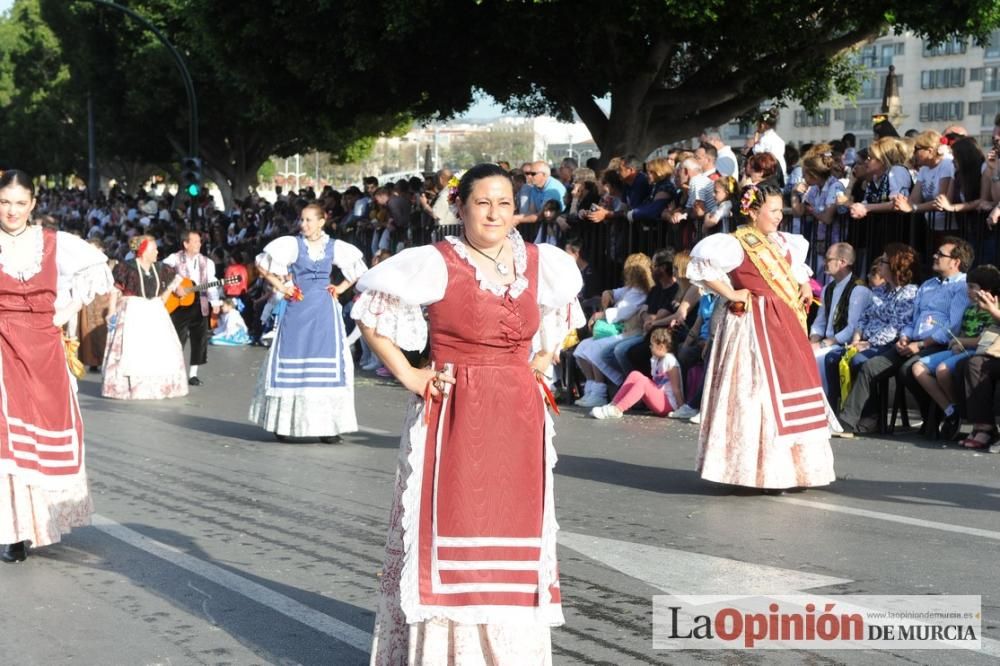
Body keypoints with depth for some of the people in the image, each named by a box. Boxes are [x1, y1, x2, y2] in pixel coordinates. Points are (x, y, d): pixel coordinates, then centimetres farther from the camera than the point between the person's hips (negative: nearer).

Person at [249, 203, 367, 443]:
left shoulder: (334, 247, 4)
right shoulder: (292, 244, -2)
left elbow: (358, 269, 17)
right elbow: (262, 264, 0)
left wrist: (340, 288, 7)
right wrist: (281, 287, -2)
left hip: (324, 312, 1)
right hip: (297, 309, -1)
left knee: (327, 364, 0)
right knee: (291, 363, 1)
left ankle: (327, 424, 4)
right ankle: (284, 422, 6)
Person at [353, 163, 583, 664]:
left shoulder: (542, 264, 5)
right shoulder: (436, 264, -9)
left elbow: (565, 314, 26)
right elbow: (369, 313, -5)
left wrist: (541, 364, 12)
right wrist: (407, 376, -8)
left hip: (519, 419, 5)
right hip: (454, 419, -4)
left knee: (513, 540, 10)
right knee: (450, 536, 0)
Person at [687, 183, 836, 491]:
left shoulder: (782, 242, 13)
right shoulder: (736, 244, -11)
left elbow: (800, 250, 35)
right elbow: (701, 264, -23)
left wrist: (804, 285, 20)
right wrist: (730, 294, -18)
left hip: (785, 325, 8)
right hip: (754, 325, -8)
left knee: (794, 389, 10)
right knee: (758, 392, -8)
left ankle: (793, 466, 19)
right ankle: (765, 472, -2)